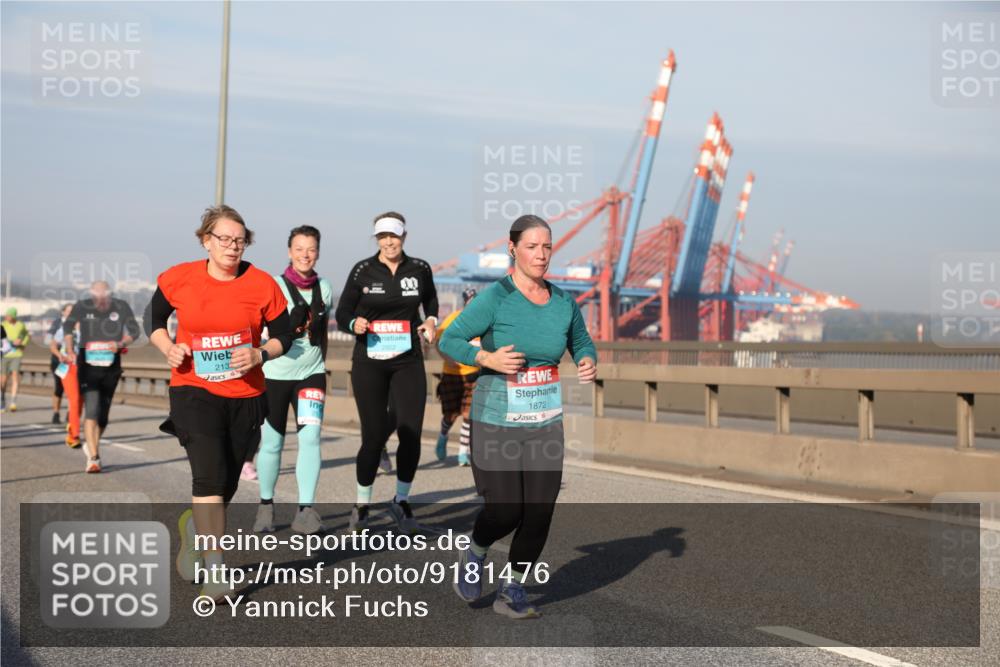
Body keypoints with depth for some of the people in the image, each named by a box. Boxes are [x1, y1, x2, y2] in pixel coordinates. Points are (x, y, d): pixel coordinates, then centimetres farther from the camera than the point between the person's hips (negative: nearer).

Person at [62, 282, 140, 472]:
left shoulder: (121, 307, -5)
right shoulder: (82, 307, -6)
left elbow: (134, 331, 4)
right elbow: (67, 327, 11)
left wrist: (120, 344, -15)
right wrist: (70, 351, 0)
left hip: (111, 366, 2)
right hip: (88, 366, -2)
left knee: (103, 413, 12)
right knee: (91, 410, -15)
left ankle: (92, 445, 38)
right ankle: (93, 457, -15)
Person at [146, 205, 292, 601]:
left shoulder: (262, 285, -4)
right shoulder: (179, 279, -3)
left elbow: (283, 335, 4)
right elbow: (155, 318, 13)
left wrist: (260, 354, -15)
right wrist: (168, 348, -6)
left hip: (245, 395, 2)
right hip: (194, 390, -2)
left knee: (227, 484, 12)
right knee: (210, 475, -19)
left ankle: (194, 526, 46)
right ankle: (214, 568, -13)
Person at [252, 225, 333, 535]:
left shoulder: (324, 287, 7)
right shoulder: (275, 286, -6)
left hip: (311, 373, 3)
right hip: (276, 373, -2)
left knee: (310, 437, -12)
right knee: (272, 442, 5)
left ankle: (305, 510, -12)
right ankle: (266, 504, 24)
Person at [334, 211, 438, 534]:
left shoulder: (420, 269, 2)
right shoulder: (363, 270, -4)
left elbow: (430, 299, 22)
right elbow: (342, 314, 1)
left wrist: (430, 320, 3)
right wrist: (354, 323, -20)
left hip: (408, 362, 2)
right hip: (369, 364, -2)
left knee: (411, 433, -4)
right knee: (374, 435, -2)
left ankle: (401, 501, 17)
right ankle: (362, 504, 18)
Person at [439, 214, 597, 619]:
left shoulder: (564, 303, 3)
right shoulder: (494, 299, -12)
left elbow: (581, 343, 19)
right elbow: (449, 341, -8)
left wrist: (589, 363, -3)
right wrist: (488, 359, -23)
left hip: (546, 424, 4)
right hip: (496, 423, -4)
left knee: (539, 513, 1)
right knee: (505, 512, -5)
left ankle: (511, 591, 21)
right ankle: (474, 556, 29)